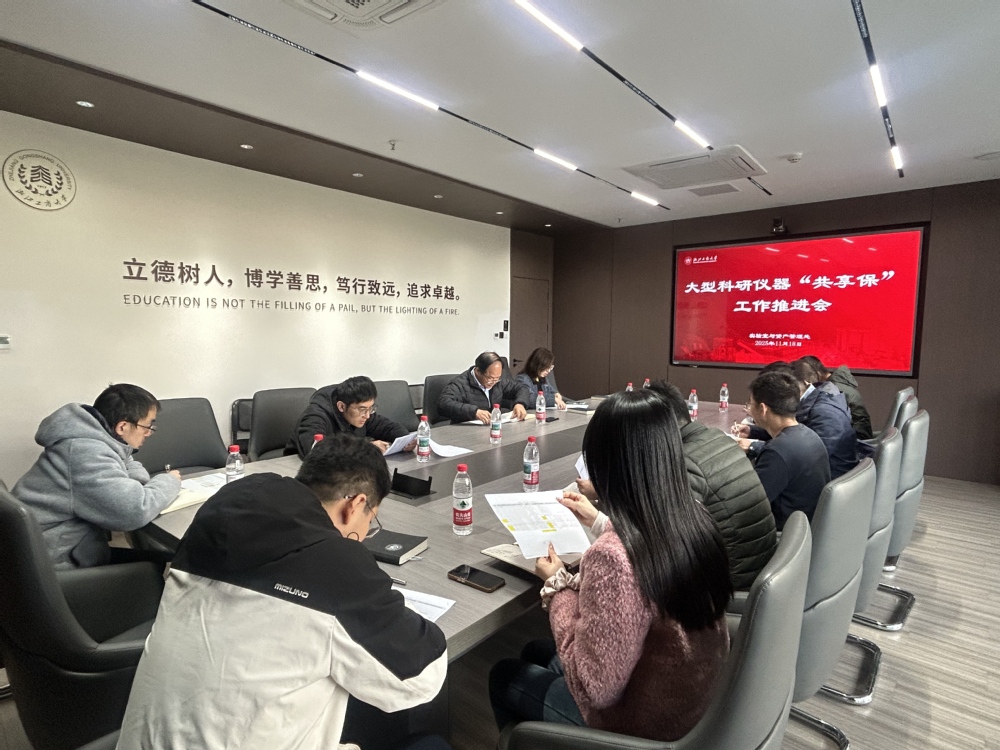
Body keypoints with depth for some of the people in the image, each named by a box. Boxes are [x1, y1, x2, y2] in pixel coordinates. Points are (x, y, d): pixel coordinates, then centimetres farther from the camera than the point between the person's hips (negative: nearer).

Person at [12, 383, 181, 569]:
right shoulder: (87, 453, -26)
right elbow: (136, 511, -35)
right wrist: (170, 482, -15)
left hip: (66, 545, 9)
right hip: (52, 559, -9)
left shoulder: (96, 437, 3)